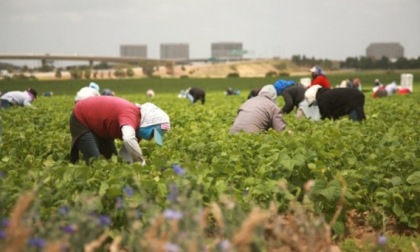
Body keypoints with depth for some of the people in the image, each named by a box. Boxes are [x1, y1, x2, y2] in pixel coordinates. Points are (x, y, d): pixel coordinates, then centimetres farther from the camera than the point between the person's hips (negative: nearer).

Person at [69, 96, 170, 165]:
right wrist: (141, 162, -46)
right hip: (81, 119, -9)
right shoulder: (130, 114, -36)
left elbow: (127, 151, -5)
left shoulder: (135, 126, -9)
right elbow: (128, 139, -56)